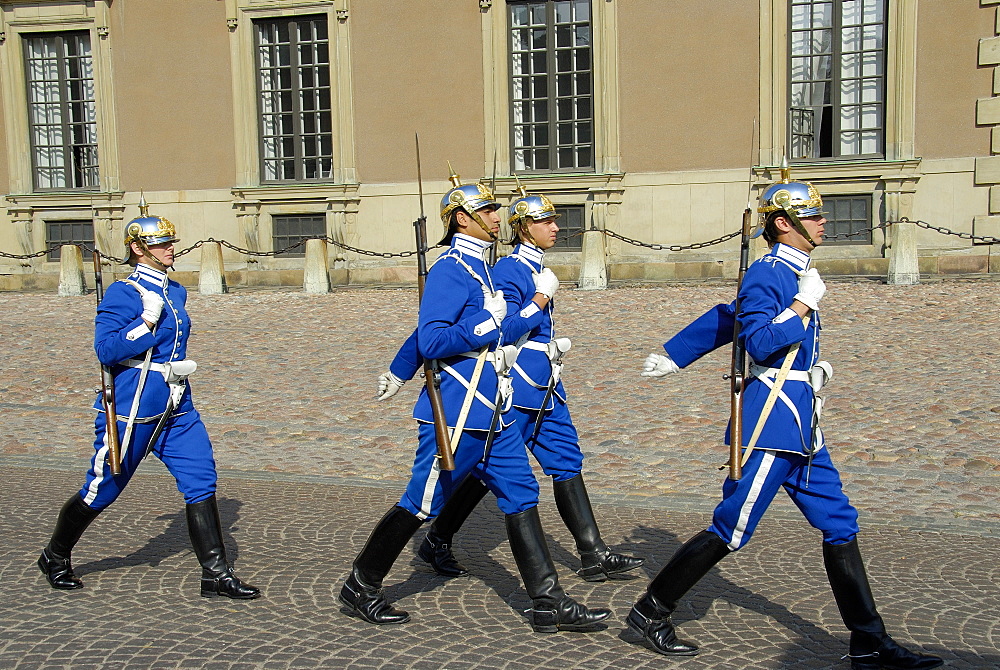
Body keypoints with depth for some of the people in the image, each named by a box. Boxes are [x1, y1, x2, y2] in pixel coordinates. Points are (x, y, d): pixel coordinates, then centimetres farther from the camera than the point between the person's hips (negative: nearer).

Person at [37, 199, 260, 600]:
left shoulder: (176, 292, 12)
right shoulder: (123, 294, -11)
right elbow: (106, 350, -20)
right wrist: (148, 321, -24)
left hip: (177, 409, 7)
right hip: (131, 412, -7)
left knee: (202, 483, -2)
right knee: (100, 492, 8)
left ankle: (216, 575, 3)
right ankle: (55, 559, 34)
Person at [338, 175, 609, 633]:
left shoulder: (478, 268, 15)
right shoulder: (450, 271, -15)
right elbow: (429, 341, -23)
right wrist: (488, 322, -23)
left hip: (489, 414, 9)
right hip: (457, 416, -9)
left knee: (521, 496, 7)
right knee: (420, 506, 2)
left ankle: (549, 605, 13)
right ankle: (359, 589, 20)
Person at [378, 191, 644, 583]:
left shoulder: (537, 270, 14)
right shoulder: (508, 272, -15)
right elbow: (503, 333, -22)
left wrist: (552, 347, 14)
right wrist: (541, 299, -19)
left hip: (544, 388, 9)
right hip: (516, 388, -9)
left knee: (567, 463, 6)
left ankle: (594, 556, 10)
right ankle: (436, 542, 19)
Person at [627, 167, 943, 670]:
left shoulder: (794, 274, 16)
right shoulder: (766, 274, -12)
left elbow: (726, 319, 21)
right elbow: (759, 343, -23)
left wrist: (671, 356, 25)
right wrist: (805, 304, -18)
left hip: (801, 424, 10)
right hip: (774, 420, -10)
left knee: (840, 525, 10)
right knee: (730, 531, -4)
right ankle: (650, 613, 10)